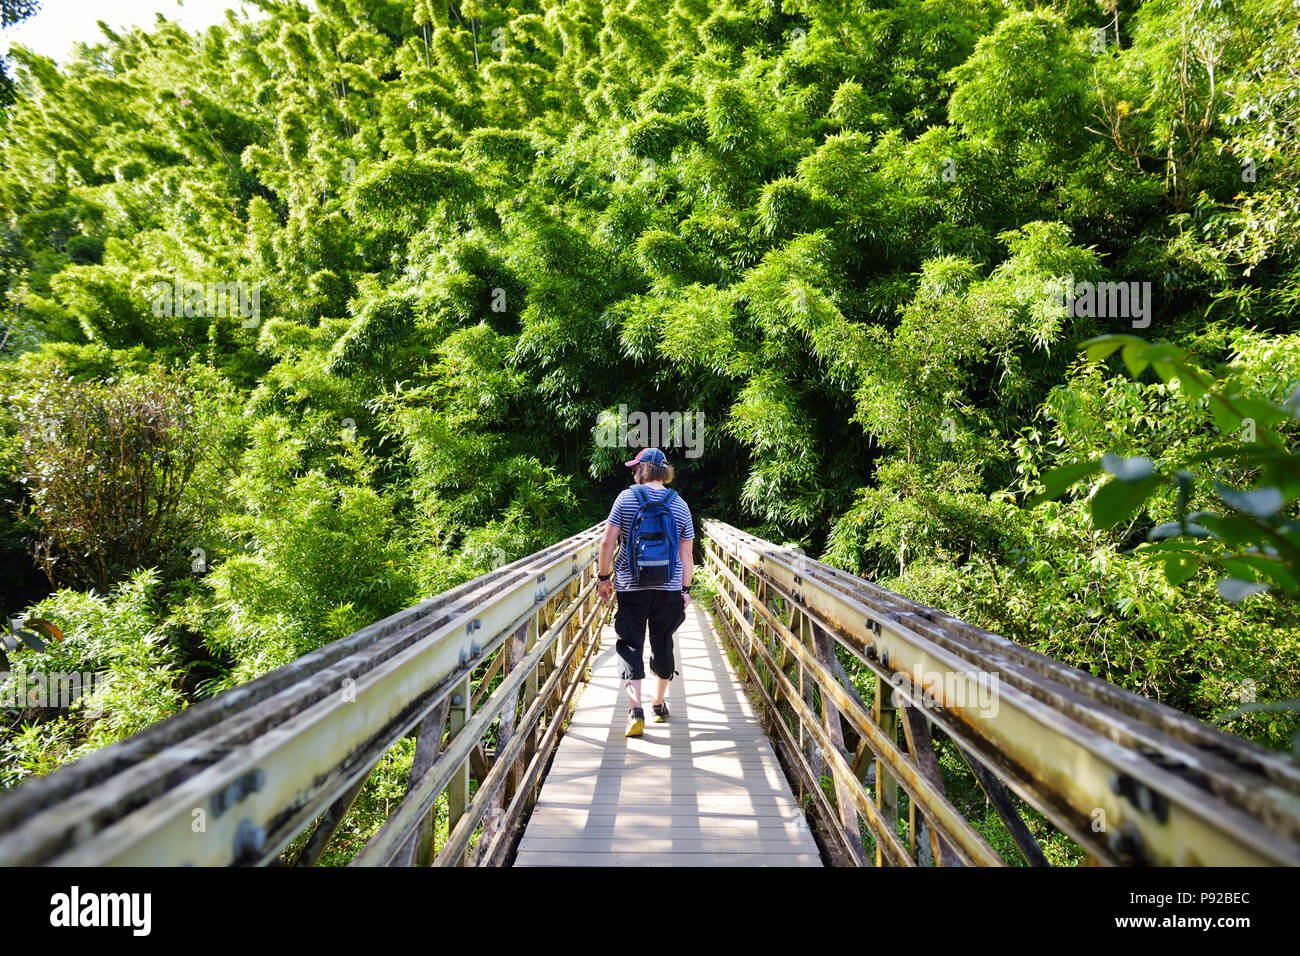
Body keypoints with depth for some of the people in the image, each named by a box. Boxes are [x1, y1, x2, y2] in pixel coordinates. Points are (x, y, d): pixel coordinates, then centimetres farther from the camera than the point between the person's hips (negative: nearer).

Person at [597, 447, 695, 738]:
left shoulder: (626, 498, -4)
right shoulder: (679, 505, 3)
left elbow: (608, 542, -6)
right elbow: (686, 554, 3)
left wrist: (604, 577, 4)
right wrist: (686, 589, 10)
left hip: (630, 586, -2)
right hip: (669, 587, 3)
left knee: (630, 645, 2)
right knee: (662, 643, 15)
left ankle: (636, 710, -10)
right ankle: (659, 705, 29)